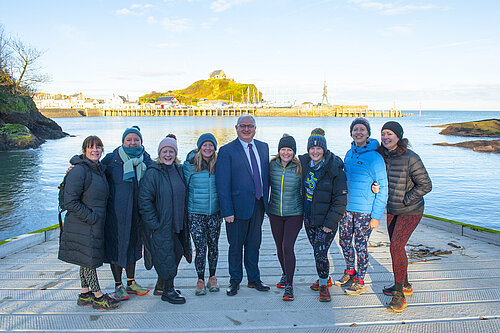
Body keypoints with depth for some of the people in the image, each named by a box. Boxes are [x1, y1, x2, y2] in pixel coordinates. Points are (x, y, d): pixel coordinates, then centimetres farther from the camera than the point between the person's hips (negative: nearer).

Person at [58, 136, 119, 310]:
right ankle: (98, 296, 12)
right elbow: (70, 201, -19)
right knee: (89, 258, 1)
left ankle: (85, 294, 28)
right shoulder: (78, 170, -15)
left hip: (96, 223, 9)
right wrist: (90, 217, -19)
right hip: (83, 225, -9)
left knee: (87, 260, 16)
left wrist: (99, 217, 12)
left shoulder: (99, 169, 11)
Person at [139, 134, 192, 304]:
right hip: (160, 225, -7)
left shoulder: (179, 170, 8)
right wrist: (154, 223, -17)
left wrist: (184, 219, 13)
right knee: (166, 257, 1)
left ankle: (161, 285, 35)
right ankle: (168, 291, 19)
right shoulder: (152, 173, -12)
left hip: (177, 223, 7)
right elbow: (145, 199, -15)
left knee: (175, 254, 15)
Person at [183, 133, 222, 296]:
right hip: (196, 213, -2)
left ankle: (212, 277, 28)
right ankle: (200, 280, 15)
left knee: (213, 246, 10)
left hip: (214, 213, 2)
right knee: (200, 248, -3)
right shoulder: (190, 164, -5)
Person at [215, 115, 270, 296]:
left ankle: (254, 279, 32)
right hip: (238, 206, -4)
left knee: (254, 244, 15)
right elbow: (222, 184, -11)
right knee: (236, 246, 10)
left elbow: (266, 175, 13)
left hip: (259, 205, 4)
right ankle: (235, 281, 28)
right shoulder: (227, 151, -8)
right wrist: (227, 211, -15)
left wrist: (266, 200, 8)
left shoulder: (263, 147, 8)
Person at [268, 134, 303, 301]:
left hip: (294, 214, -3)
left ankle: (289, 284, 0)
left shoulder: (299, 168, -8)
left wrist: (305, 213, 3)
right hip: (275, 213, 3)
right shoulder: (271, 165, -2)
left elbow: (304, 190, 0)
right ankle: (285, 274, 37)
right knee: (279, 247, 13)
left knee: (287, 246, -12)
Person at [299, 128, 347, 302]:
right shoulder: (304, 163, 2)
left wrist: (331, 222, -16)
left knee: (320, 254, -7)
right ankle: (324, 279, 39)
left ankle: (323, 285, 16)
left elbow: (340, 199, -14)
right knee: (317, 251, 17)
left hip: (326, 219, -5)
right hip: (308, 218, 6)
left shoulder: (335, 169, -15)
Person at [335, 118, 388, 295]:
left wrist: (376, 216, -14)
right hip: (346, 207, 6)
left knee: (361, 246, 5)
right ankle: (350, 272, 37)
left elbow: (383, 189, -11)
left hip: (364, 211, -6)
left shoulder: (375, 157, -13)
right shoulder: (349, 153, 7)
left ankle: (360, 281, 23)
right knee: (344, 241, 15)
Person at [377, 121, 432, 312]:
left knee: (396, 247, -14)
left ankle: (399, 295, -3)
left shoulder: (410, 158, -20)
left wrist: (405, 200, -16)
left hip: (410, 212, -7)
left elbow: (425, 185, -15)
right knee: (396, 247, 15)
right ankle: (404, 286, 34)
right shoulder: (383, 156, 0)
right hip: (392, 210, 7)